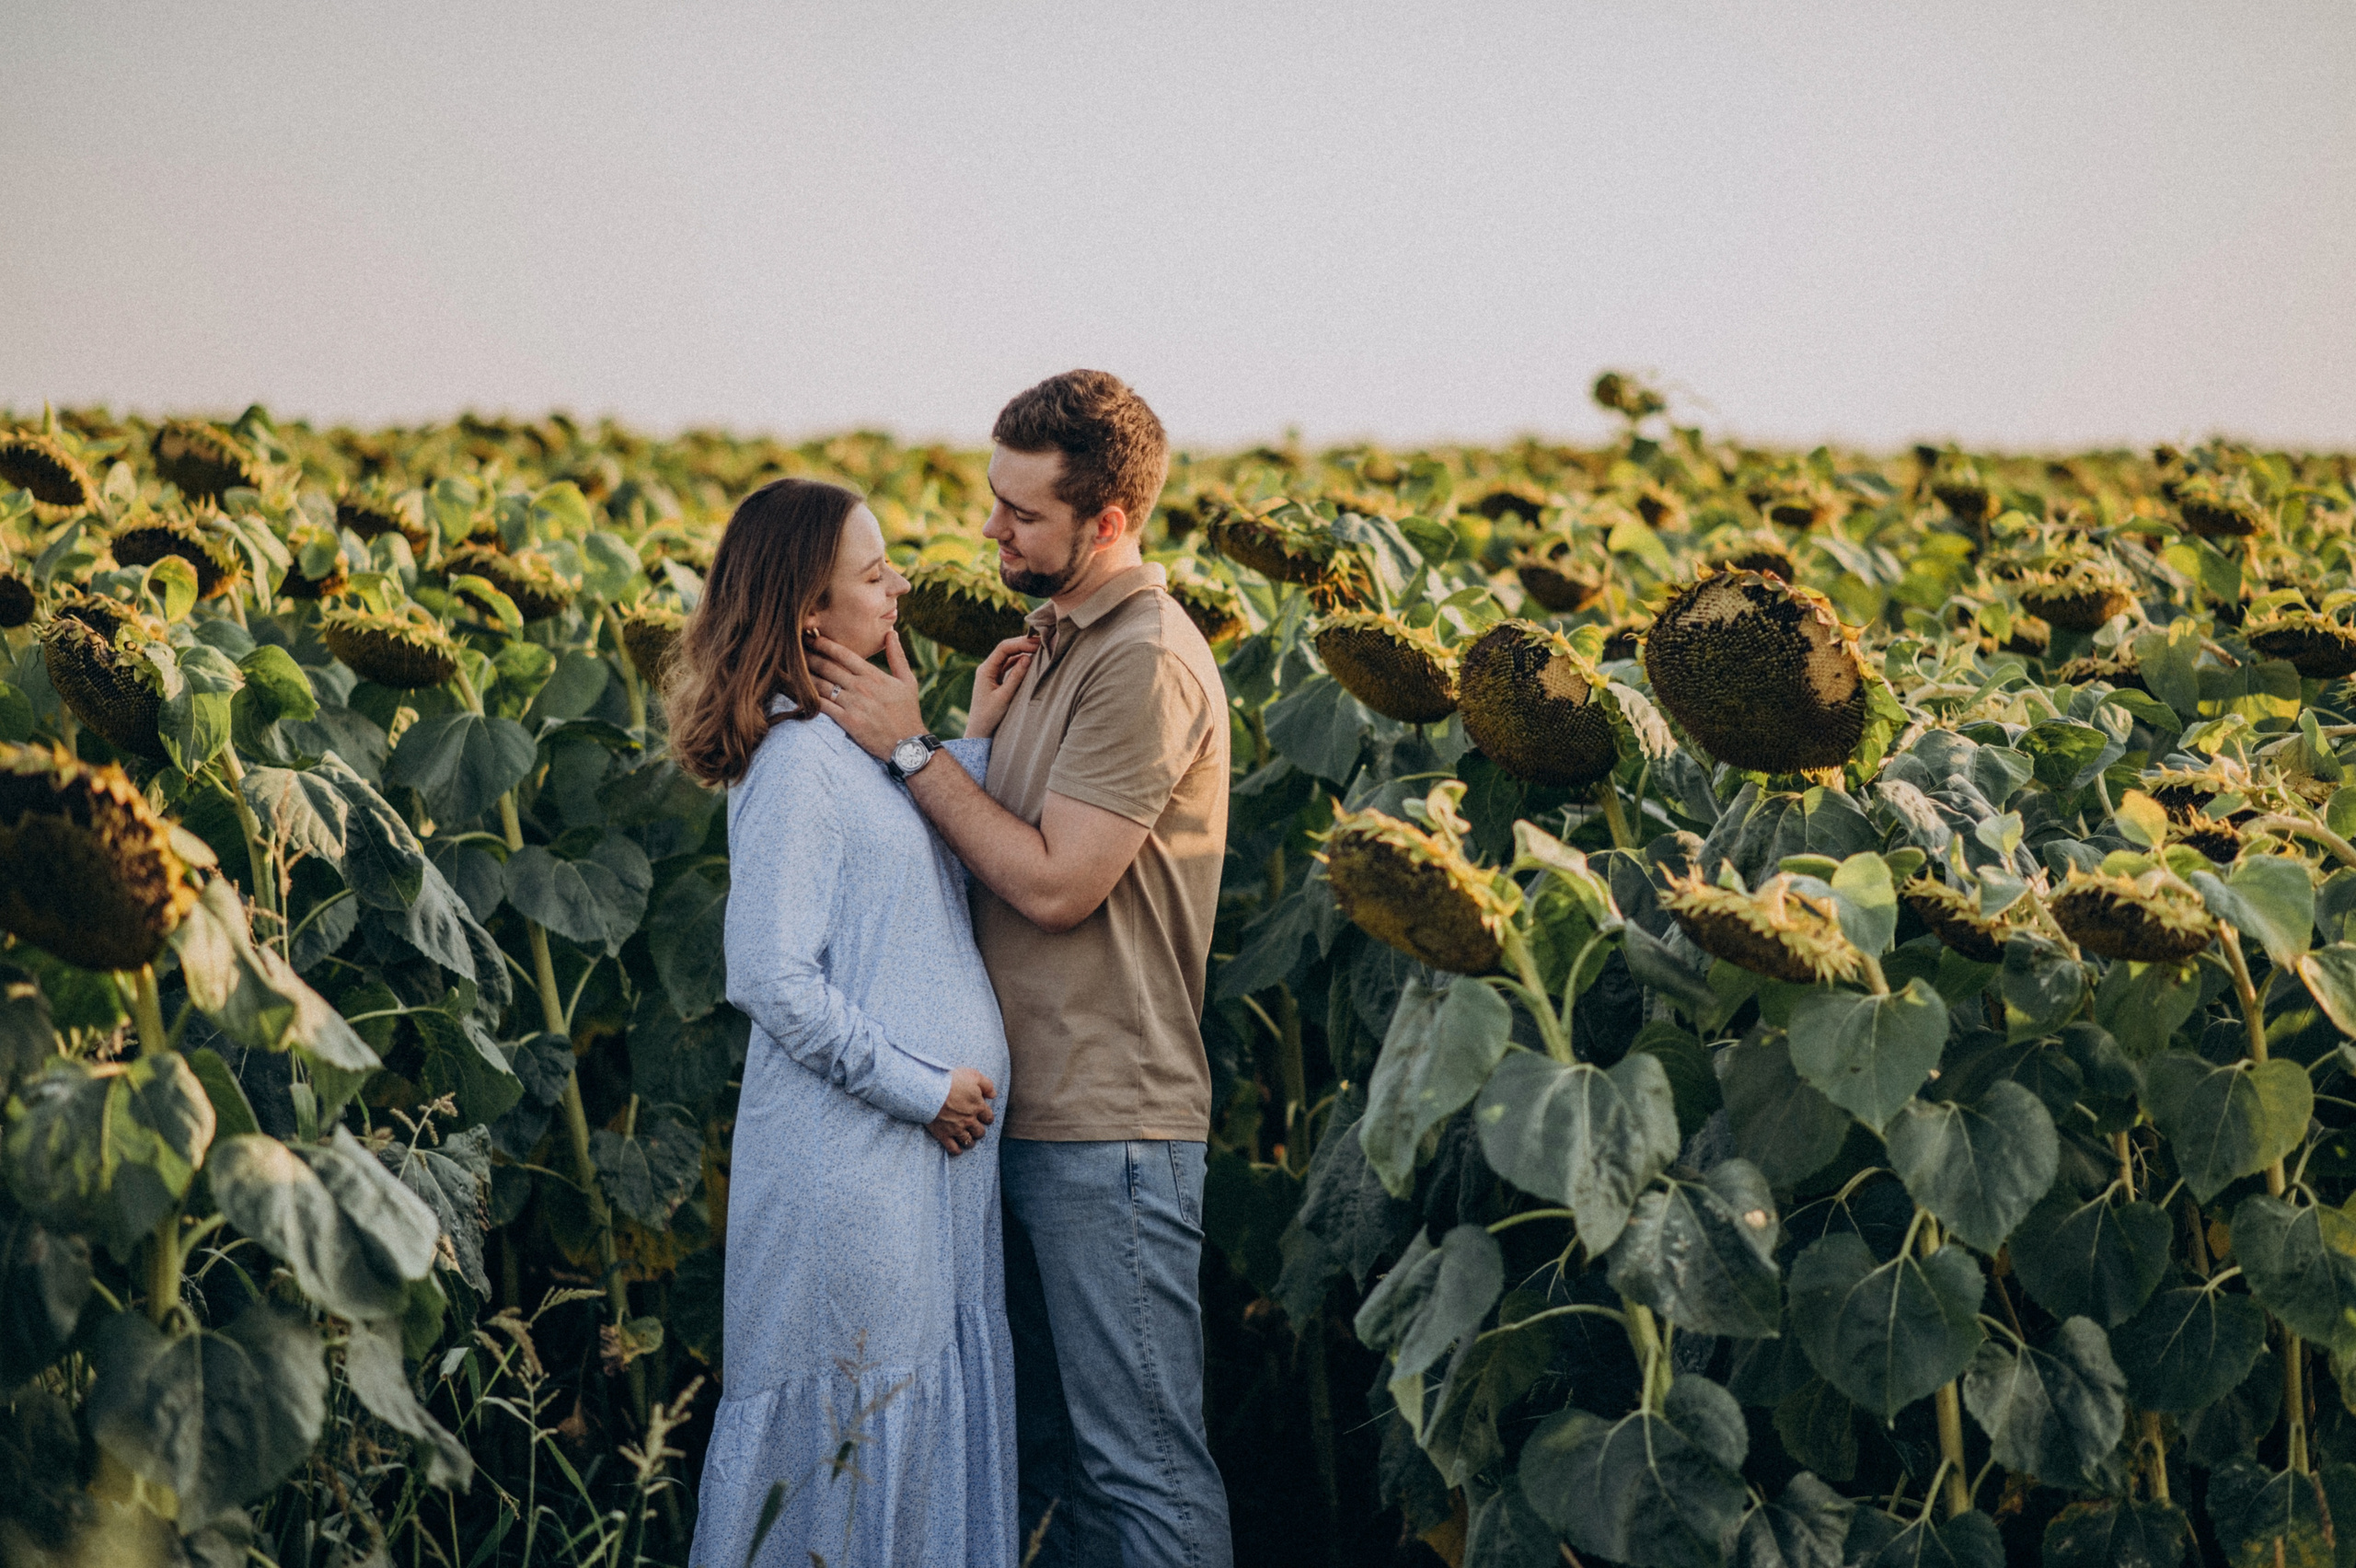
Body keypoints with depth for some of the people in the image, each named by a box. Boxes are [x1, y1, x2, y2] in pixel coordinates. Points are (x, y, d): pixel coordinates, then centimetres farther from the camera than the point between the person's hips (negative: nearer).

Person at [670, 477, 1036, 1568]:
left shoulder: (852, 746, 11)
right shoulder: (794, 760, -17)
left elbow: (924, 890, 14)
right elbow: (775, 978, -21)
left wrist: (972, 743, 11)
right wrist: (921, 1085, -16)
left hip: (927, 1150, 9)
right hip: (850, 1160, -9)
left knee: (936, 1413, 15)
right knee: (846, 1424, 0)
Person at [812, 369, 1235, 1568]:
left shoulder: (1145, 664, -16)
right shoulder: (1063, 642, 15)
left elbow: (1054, 881, -20)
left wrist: (909, 748, -14)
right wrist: (901, 692, 7)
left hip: (1111, 1130, -10)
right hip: (1033, 1112, 10)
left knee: (1143, 1464, -4)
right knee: (1052, 1444, 17)